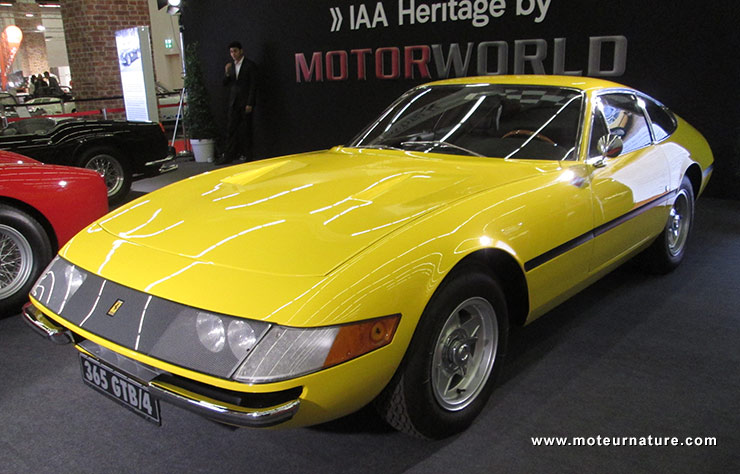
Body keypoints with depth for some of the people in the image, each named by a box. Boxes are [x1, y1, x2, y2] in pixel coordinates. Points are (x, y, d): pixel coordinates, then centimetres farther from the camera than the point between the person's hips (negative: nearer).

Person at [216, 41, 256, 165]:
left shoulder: (249, 65, -4)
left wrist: (250, 104, -13)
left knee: (245, 130, 0)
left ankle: (248, 155, 10)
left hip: (245, 103, -5)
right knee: (231, 129, 3)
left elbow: (253, 86, -7)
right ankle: (229, 156, 7)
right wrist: (227, 73, -10)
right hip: (233, 102, 5)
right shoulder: (231, 65, 12)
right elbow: (225, 84, 10)